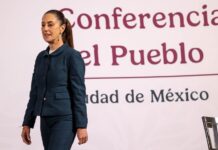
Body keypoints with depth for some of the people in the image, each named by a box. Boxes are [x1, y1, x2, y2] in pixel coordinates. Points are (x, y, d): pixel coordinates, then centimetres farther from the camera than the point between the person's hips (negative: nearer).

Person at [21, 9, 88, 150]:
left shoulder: (72, 56, -8)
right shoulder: (41, 57, 12)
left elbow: (79, 93, -11)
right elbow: (34, 92, 14)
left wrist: (81, 125, -14)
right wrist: (27, 123, 11)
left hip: (65, 119, -7)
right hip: (45, 121, 7)